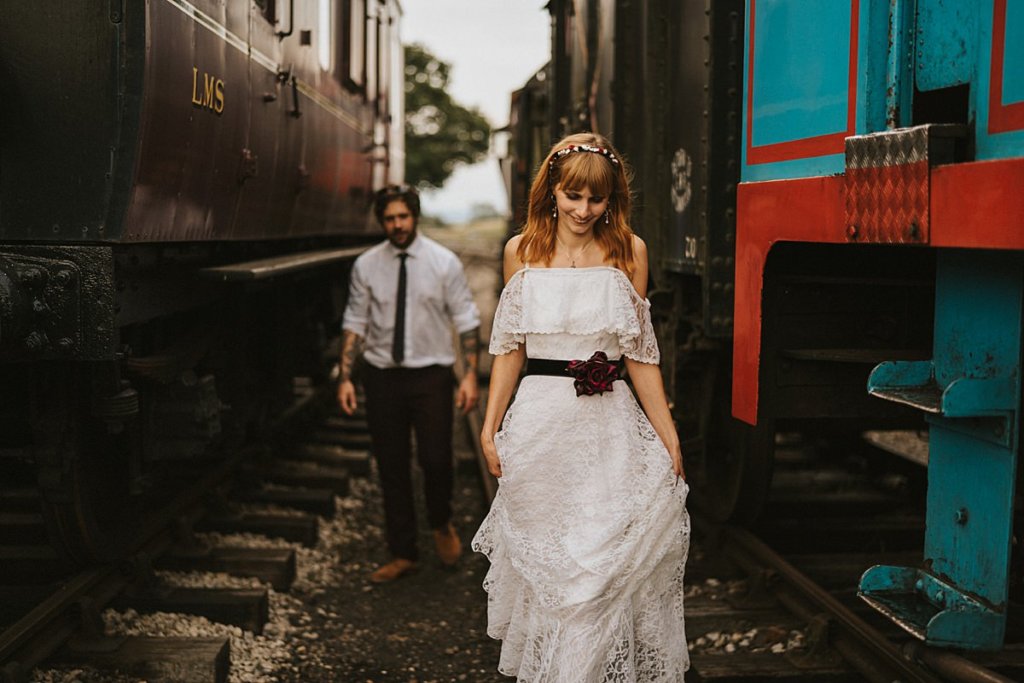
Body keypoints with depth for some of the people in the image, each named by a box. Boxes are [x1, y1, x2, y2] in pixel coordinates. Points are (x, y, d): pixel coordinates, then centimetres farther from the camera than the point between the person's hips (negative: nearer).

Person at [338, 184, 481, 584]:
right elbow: (355, 323, 5)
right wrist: (345, 377, -2)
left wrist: (471, 375, -8)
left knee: (435, 459, -11)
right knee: (391, 468, 8)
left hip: (431, 374, -2)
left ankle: (441, 524, 23)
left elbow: (466, 321, -1)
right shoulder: (366, 266, 2)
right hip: (382, 375, 2)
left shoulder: (444, 263, -2)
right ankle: (403, 554, 22)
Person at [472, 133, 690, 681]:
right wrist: (490, 427, 4)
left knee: (612, 561, 0)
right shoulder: (522, 251, 5)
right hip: (540, 422, 1)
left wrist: (669, 435, 3)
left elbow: (640, 353, 6)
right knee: (543, 561, 6)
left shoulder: (628, 251, 3)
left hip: (610, 425, 0)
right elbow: (510, 347, 9)